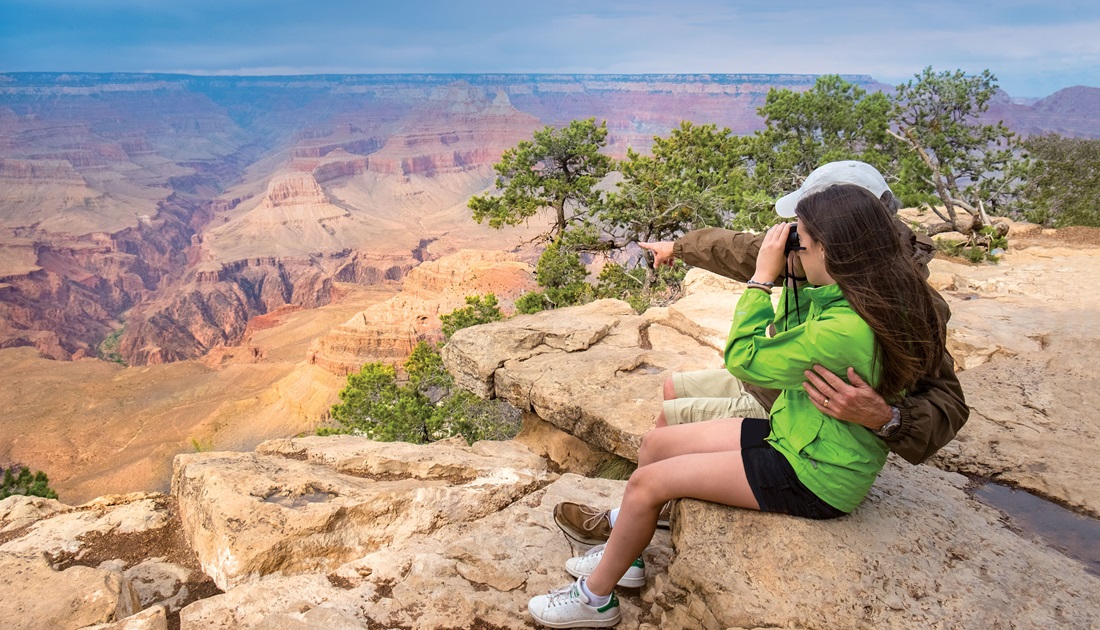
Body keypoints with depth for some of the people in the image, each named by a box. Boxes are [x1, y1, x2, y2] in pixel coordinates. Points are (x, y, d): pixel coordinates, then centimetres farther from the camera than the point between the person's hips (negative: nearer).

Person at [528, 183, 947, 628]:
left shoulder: (844, 330, -33)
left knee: (647, 483, -8)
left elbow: (742, 360, -21)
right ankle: (624, 554, 28)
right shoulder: (870, 298, -3)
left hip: (815, 476, -9)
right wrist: (794, 283, -4)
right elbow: (790, 346, 9)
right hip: (798, 434, 10)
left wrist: (763, 276, -17)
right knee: (655, 444, 8)